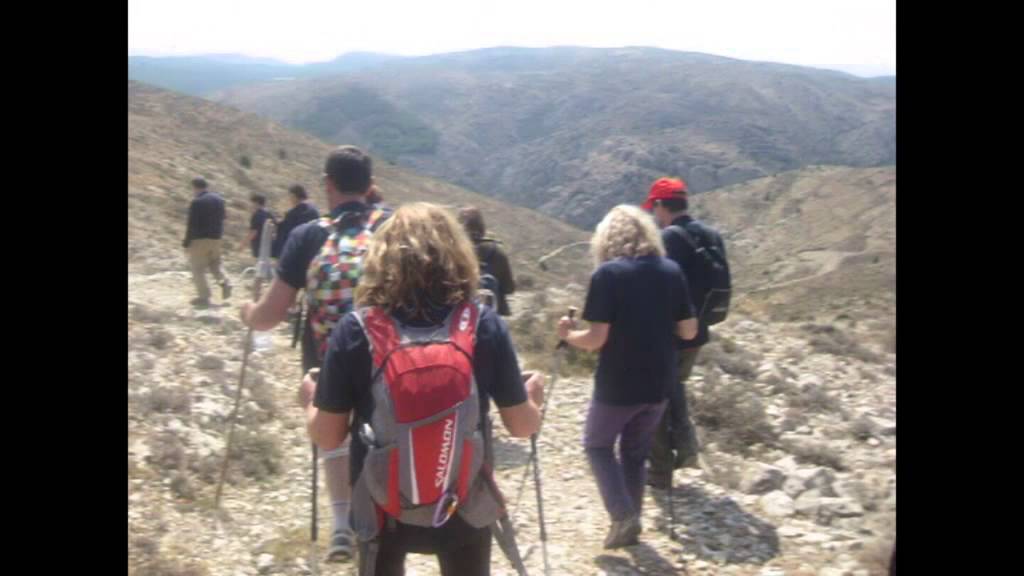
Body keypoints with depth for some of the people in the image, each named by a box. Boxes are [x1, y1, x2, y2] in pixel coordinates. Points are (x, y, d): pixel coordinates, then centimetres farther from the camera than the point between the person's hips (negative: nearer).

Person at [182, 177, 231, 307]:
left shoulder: (196, 202, -15)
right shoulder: (219, 200, 7)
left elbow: (192, 225, -15)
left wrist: (186, 243, -10)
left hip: (200, 239, -7)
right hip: (216, 238, 7)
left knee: (198, 269, 2)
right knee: (214, 264, 21)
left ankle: (204, 297, 1)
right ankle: (225, 282, -4)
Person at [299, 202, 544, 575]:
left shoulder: (357, 330, -15)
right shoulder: (484, 326, -13)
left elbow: (327, 437, -9)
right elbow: (523, 427, -6)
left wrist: (310, 401, 12)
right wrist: (533, 398, 16)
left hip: (383, 511, 0)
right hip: (464, 510, 1)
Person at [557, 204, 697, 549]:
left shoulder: (607, 274, -13)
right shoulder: (671, 270, 0)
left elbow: (596, 339, -17)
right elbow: (689, 331, 3)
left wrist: (568, 334, 1)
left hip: (617, 384, -5)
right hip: (658, 384, 5)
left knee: (598, 445, 17)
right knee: (635, 452, 22)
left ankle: (623, 516, 5)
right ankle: (630, 521, 28)